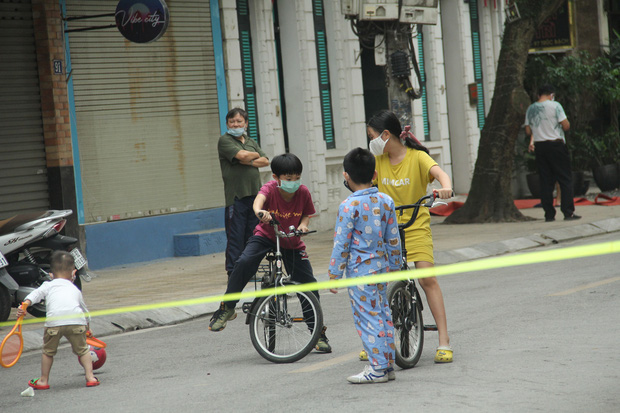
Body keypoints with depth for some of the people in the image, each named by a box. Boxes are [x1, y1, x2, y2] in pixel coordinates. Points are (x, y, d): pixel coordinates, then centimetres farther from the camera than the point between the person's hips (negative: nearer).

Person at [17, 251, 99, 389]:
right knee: (82, 349, 19)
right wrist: (87, 327, 60)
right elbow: (84, 309, 46)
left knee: (48, 351, 17)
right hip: (77, 321, 1)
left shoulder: (48, 285, 26)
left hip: (54, 322, -1)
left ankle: (43, 380, 25)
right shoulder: (75, 289, 33)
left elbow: (35, 294, 5)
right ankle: (90, 377, 14)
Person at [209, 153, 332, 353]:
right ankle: (226, 308, -13)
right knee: (244, 262, -30)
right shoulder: (270, 188, -21)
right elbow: (258, 200, -43)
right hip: (266, 235, -2)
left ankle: (319, 334, 12)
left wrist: (303, 224, -19)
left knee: (309, 284, -4)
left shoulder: (303, 192, -13)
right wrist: (260, 212, -67)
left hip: (292, 241, 2)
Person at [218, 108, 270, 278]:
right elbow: (242, 155, -15)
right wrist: (256, 155, 4)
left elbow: (265, 161, 7)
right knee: (235, 236, -7)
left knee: (252, 235, 7)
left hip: (255, 194, 6)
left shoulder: (251, 142, 19)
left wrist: (249, 161, -10)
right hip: (236, 195, -6)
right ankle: (233, 271, -3)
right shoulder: (224, 140, -1)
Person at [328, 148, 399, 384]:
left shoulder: (349, 206, -14)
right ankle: (388, 365, 19)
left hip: (359, 269, -7)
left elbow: (341, 244, -13)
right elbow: (393, 239, 9)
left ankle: (378, 368, -3)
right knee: (383, 314, 14)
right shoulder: (386, 201, 4)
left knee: (367, 318, -3)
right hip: (381, 265, 7)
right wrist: (394, 266, 20)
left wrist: (334, 274, -7)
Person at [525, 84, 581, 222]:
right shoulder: (554, 106, -7)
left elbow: (528, 131, 9)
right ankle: (568, 212, -5)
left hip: (539, 147, 5)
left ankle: (549, 214, 4)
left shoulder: (530, 109, 7)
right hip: (556, 145, -4)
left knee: (546, 182, 6)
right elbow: (566, 126, -9)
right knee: (565, 179, 1)